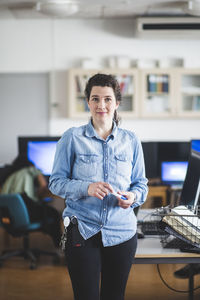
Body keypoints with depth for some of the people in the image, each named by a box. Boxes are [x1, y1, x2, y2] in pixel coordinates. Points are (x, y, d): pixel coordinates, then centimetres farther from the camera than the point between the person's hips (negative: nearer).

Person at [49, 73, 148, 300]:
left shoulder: (130, 141, 6)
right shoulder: (72, 138, -1)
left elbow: (141, 183, 11)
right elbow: (56, 182, -3)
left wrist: (133, 196, -12)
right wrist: (86, 188, -20)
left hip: (122, 232, 3)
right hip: (82, 232, -2)